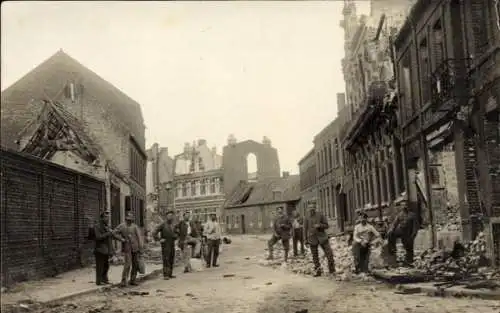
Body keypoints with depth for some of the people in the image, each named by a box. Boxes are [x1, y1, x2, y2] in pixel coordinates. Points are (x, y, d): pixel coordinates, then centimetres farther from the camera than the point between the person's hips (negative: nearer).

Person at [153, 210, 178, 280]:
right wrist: (159, 239, -14)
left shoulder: (173, 226, 12)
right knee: (166, 260, -10)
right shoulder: (162, 225, -6)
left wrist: (175, 236, 5)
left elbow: (176, 233, 27)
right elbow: (154, 233, -10)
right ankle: (165, 275, -10)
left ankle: (170, 274, 14)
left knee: (171, 260, 7)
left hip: (172, 245, 6)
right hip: (165, 245, -6)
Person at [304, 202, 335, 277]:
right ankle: (317, 271, 18)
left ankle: (332, 271, 4)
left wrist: (319, 225, -17)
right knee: (315, 256, 7)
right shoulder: (307, 218, 4)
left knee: (329, 254, -7)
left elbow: (326, 225, 1)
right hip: (312, 239, 1)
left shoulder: (320, 215, 0)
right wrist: (306, 239, 10)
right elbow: (305, 229, 12)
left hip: (322, 237, -1)